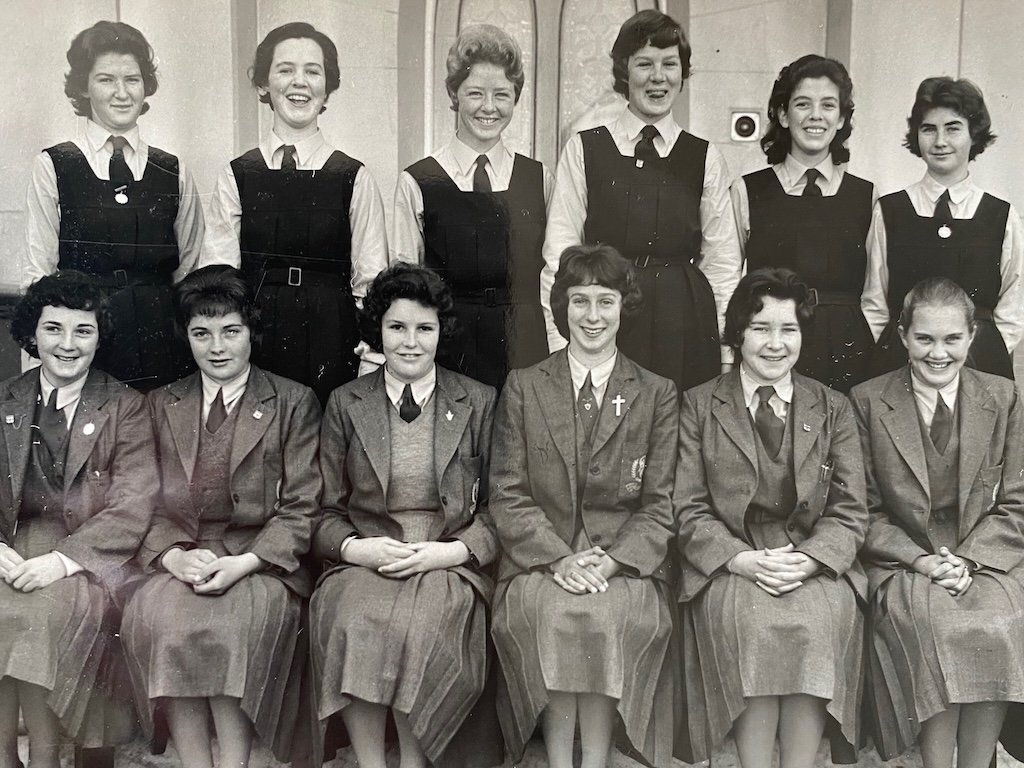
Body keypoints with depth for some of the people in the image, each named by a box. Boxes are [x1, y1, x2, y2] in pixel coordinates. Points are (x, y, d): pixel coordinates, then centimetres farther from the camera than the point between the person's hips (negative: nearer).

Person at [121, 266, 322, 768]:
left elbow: (301, 508, 1)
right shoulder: (161, 406, 18)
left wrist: (242, 563, -14)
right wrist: (173, 555, -9)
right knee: (153, 615, -29)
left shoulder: (294, 403, 8)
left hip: (262, 564, -2)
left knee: (231, 620, -33)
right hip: (180, 561, 3)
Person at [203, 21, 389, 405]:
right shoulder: (237, 175, 5)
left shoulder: (354, 178, 2)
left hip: (332, 347, 0)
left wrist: (372, 366, -8)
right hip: (253, 341, 1)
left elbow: (370, 282, 2)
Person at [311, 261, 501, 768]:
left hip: (451, 566, -1)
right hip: (364, 561, 1)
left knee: (422, 621, -32)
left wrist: (451, 551, -10)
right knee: (348, 620, -31)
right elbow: (326, 508, 11)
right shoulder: (345, 404, 13)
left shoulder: (479, 403, 10)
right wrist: (355, 548, -10)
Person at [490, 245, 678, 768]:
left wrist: (611, 561, -13)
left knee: (613, 611, -31)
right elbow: (507, 495, 3)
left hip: (625, 560, 0)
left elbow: (662, 504, 4)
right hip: (540, 556, 0)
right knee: (547, 609, -31)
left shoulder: (657, 395, 11)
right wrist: (560, 558, -13)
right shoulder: (523, 387, 11)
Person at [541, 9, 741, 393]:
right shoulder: (583, 150, 5)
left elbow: (722, 264, 7)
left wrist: (728, 356, 1)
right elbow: (559, 255, 1)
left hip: (684, 330, 1)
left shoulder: (705, 159, 9)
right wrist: (562, 348, -4)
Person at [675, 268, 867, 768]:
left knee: (821, 617, -30)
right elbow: (689, 509, 2)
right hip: (727, 564, -1)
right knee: (750, 618, -32)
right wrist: (742, 560, -15)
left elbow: (849, 510, 8)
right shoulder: (698, 407, 10)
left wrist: (809, 560, -12)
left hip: (814, 564, 1)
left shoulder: (833, 409, 15)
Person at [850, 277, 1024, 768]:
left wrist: (967, 560, -10)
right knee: (935, 626, -32)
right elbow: (866, 510, 3)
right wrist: (920, 560, -12)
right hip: (900, 562, -1)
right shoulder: (867, 401, 3)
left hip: (983, 558, 2)